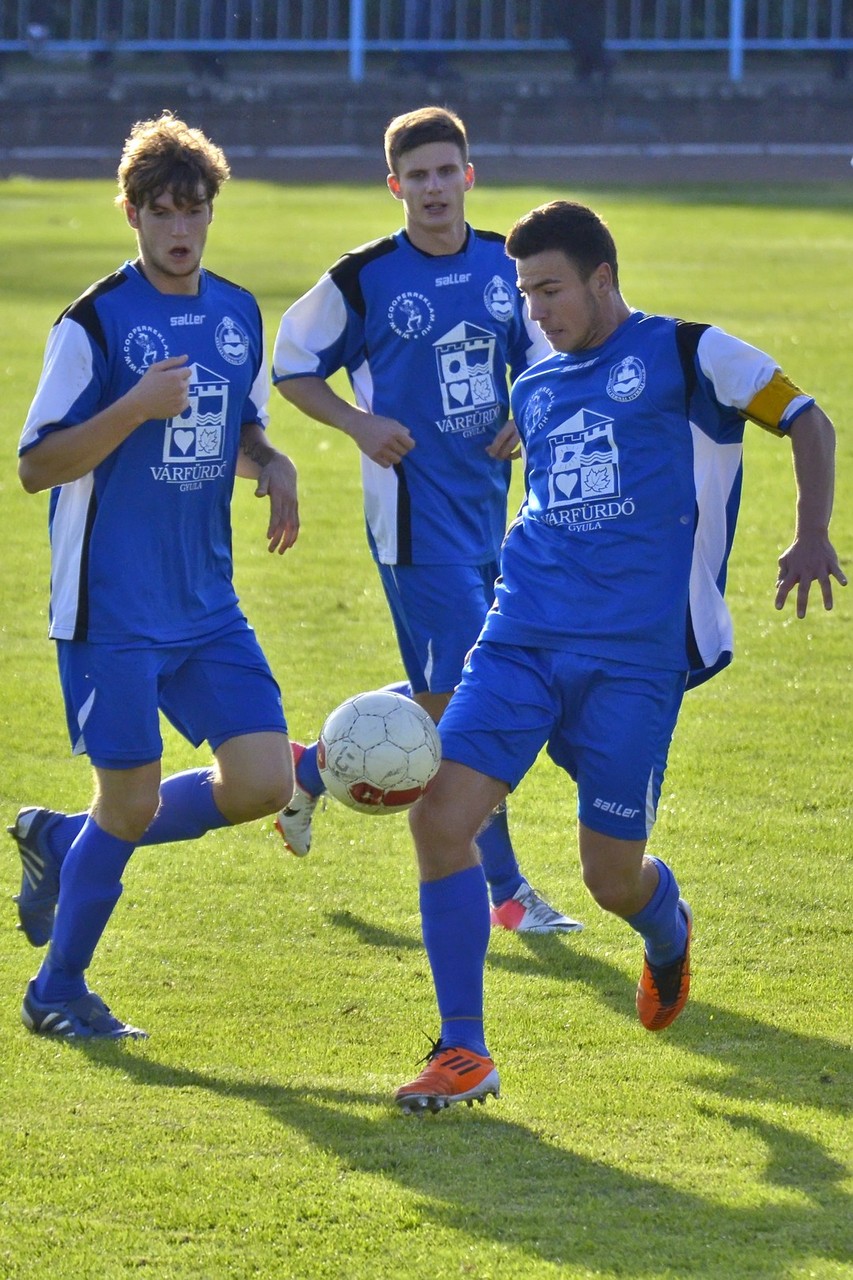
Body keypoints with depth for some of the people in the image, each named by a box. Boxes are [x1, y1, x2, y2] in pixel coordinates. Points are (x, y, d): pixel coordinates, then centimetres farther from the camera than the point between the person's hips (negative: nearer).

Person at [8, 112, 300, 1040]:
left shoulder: (238, 315, 8)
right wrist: (136, 408, -24)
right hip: (111, 609, -6)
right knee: (131, 798, -5)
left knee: (262, 783, -3)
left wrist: (271, 466, 0)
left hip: (206, 606, 6)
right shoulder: (96, 320, -11)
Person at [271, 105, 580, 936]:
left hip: (487, 506, 6)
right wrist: (359, 424, -13)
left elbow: (540, 352, 20)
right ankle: (504, 890, -5)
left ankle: (313, 770, 36)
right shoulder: (364, 279, -9)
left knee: (440, 696, 12)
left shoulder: (505, 265, 5)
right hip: (415, 514, -6)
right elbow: (292, 366, 1)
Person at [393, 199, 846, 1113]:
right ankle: (463, 1051, -6)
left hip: (634, 658, -5)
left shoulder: (683, 354, 1)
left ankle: (666, 930, 38)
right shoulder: (535, 390, 17)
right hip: (522, 641, 5)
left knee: (612, 877, -2)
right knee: (440, 816, -14)